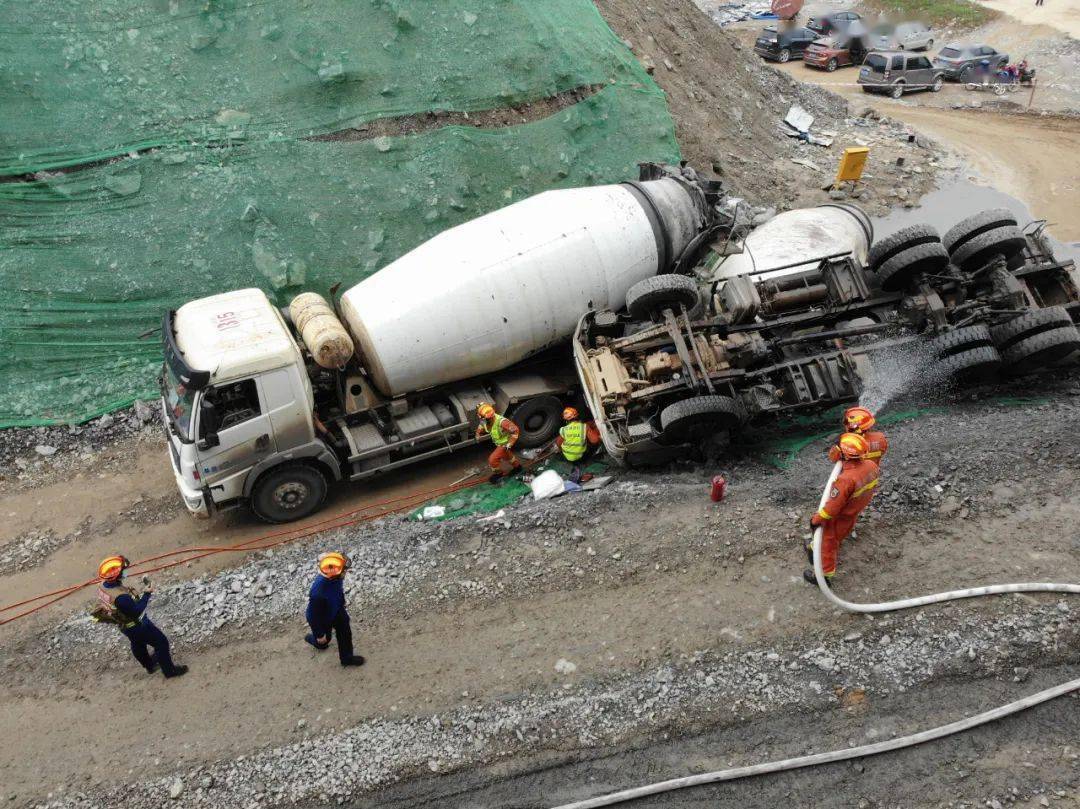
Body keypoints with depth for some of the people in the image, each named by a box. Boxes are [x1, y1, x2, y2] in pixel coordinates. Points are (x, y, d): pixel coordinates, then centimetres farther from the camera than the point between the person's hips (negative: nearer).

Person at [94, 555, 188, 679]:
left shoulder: (102, 586, -15)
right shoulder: (120, 597, -42)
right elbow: (137, 611, -31)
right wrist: (147, 594, -24)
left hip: (125, 625, 9)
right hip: (137, 626, -9)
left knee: (138, 645, 30)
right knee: (161, 642, 9)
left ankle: (149, 665, 55)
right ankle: (169, 670, 24)